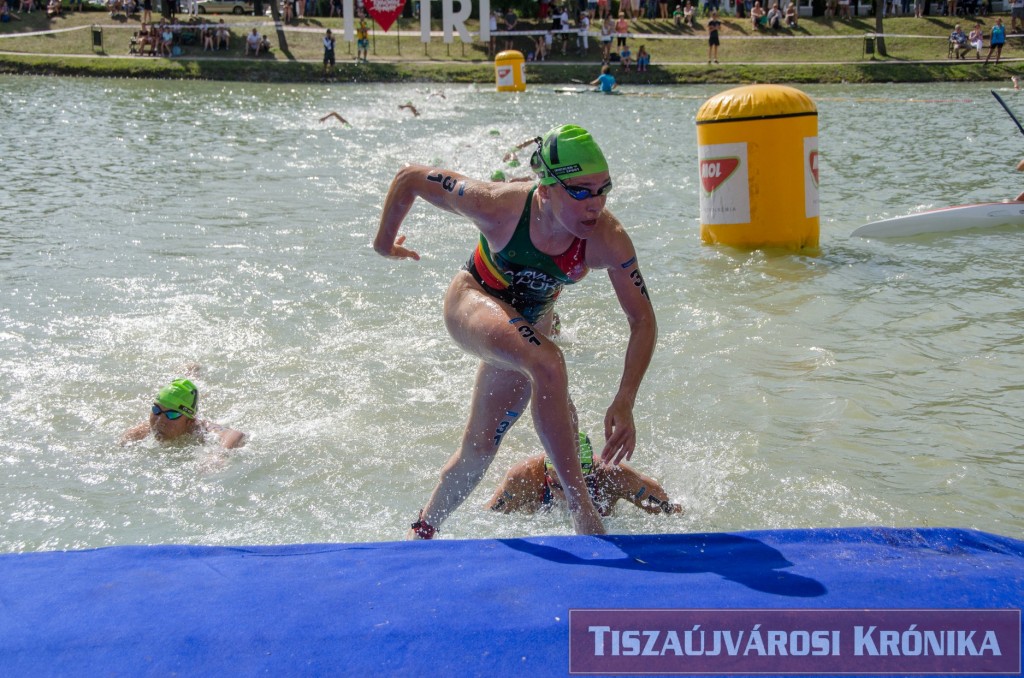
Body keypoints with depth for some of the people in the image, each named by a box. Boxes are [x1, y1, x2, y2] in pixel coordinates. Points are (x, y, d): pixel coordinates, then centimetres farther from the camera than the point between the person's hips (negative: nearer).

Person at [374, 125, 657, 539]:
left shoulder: (608, 240, -30)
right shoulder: (499, 207, -34)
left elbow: (643, 321, -24)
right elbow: (409, 179, -20)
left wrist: (625, 401, -36)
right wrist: (385, 242, -3)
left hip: (528, 323, 4)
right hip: (474, 303, -4)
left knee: (481, 448, 13)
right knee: (547, 362, -35)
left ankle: (422, 530, 40)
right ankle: (580, 508, -26)